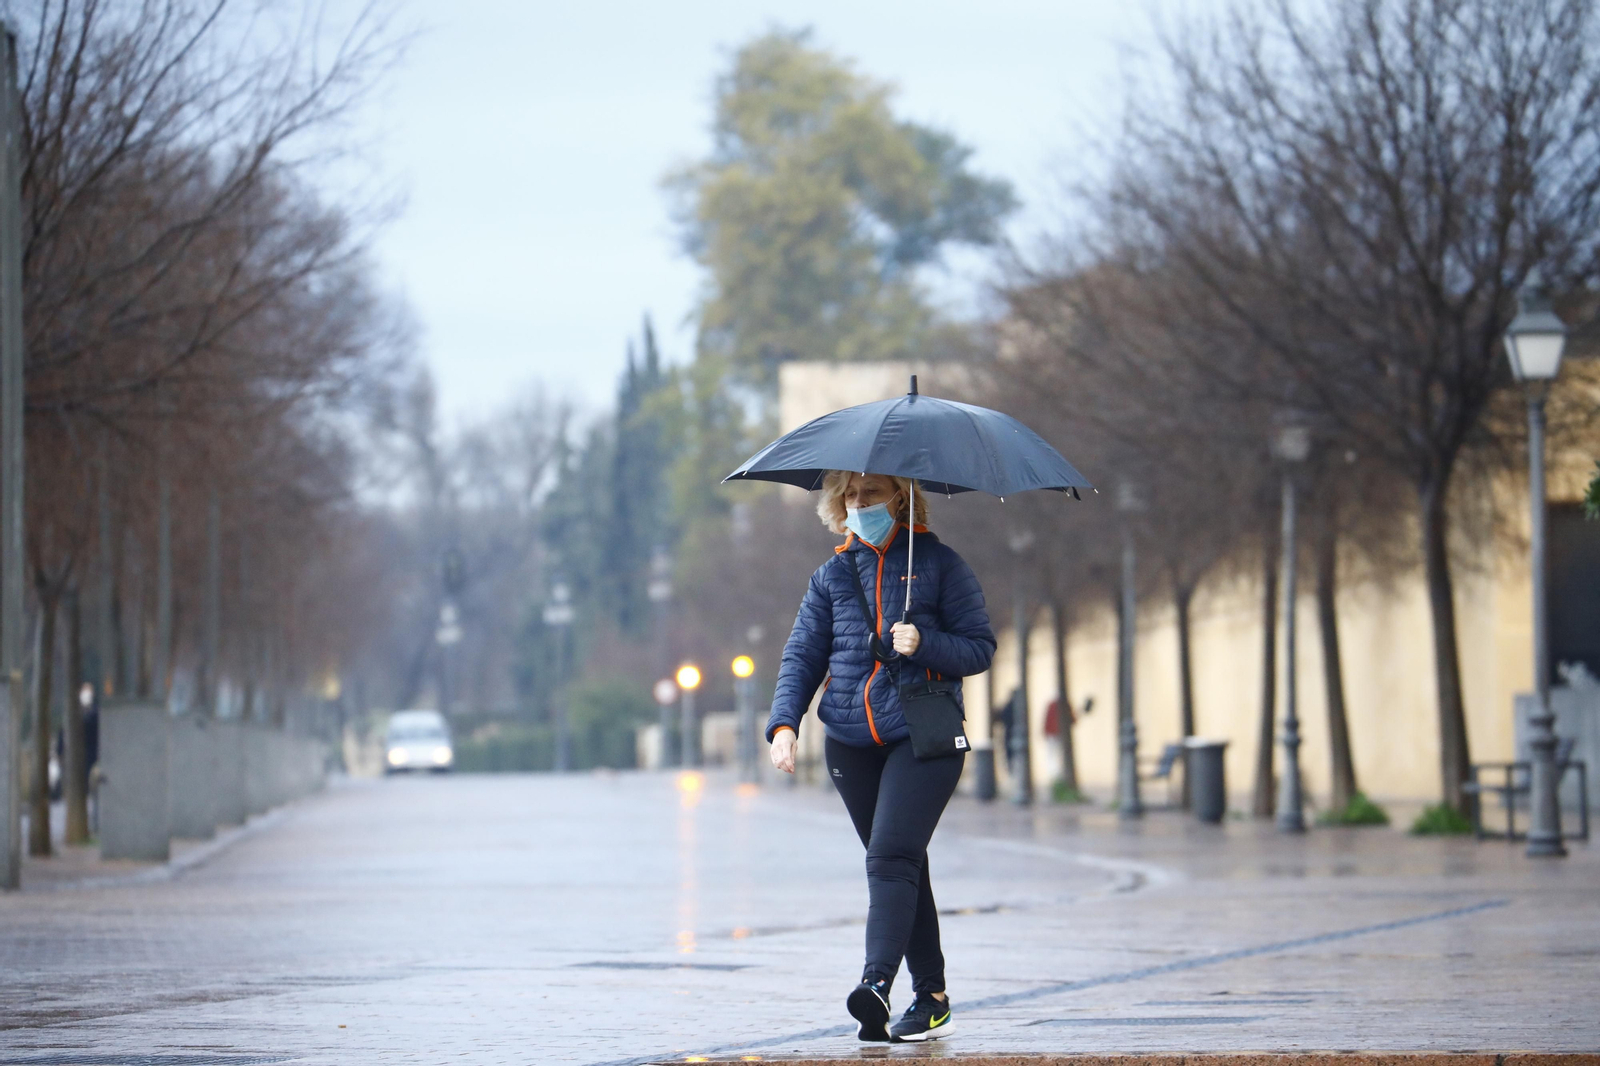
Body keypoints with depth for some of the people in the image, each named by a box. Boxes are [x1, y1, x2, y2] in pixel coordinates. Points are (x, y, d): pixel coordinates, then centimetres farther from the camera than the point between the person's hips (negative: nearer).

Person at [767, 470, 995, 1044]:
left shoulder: (938, 563, 3)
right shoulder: (833, 574, 14)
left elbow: (981, 647, 2)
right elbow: (802, 654, 12)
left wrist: (924, 644, -17)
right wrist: (784, 722, -3)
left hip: (922, 737, -4)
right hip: (851, 742, 5)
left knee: (891, 856, -20)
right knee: (901, 865, 8)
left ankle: (876, 985, -32)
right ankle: (932, 998, 13)